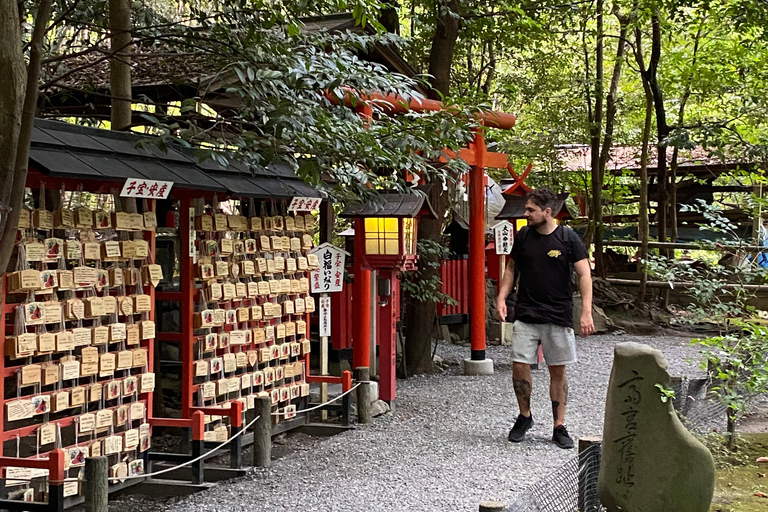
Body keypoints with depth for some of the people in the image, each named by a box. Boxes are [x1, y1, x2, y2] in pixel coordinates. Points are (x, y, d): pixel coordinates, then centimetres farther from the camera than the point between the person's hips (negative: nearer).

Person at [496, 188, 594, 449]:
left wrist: (586, 313, -14)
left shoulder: (568, 238, -6)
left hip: (558, 317, -2)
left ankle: (559, 427, 13)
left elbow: (584, 275, -6)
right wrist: (502, 298, 1)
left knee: (558, 371, 3)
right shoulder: (523, 236, 4)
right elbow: (511, 268, 15)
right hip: (526, 316, 2)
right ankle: (524, 417, 20)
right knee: (519, 366, -3)